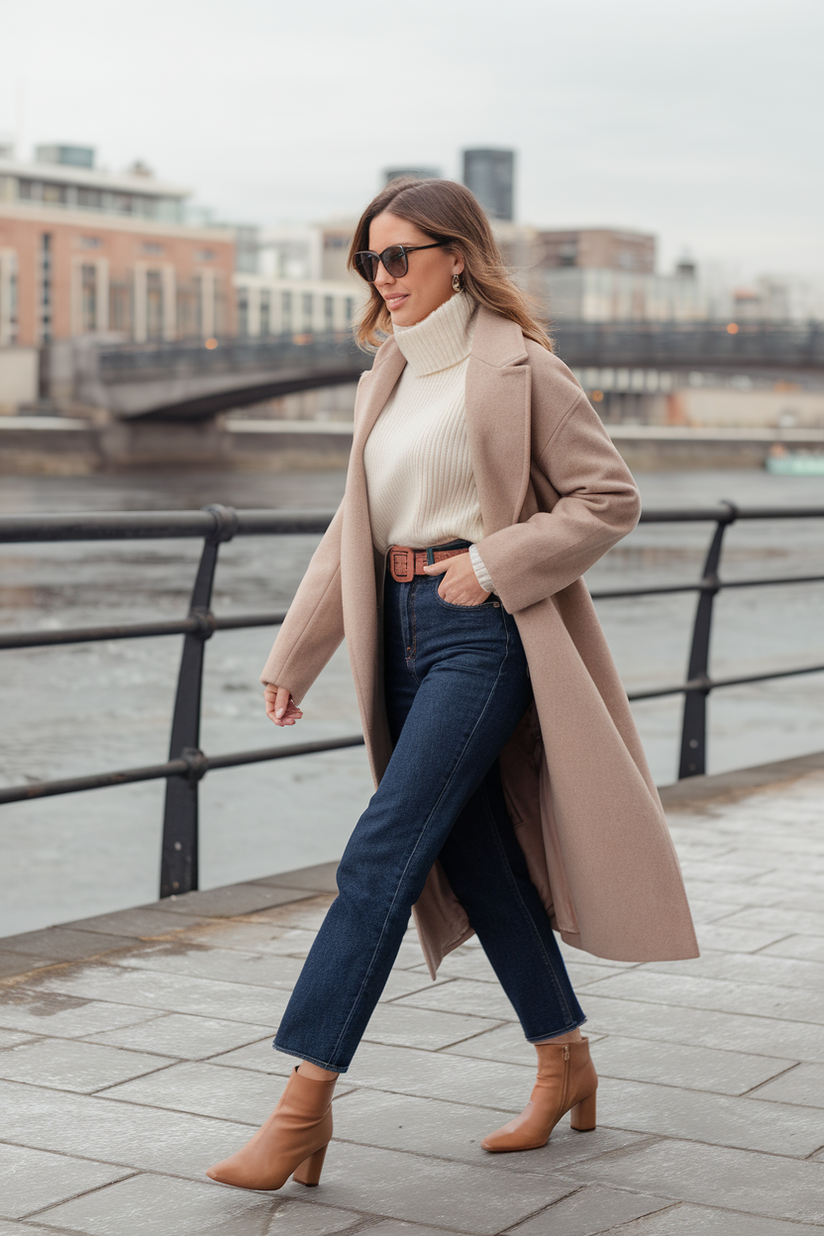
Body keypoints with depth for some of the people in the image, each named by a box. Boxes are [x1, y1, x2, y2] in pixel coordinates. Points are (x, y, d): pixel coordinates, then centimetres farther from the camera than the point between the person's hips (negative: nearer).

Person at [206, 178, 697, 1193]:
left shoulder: (516, 366, -6)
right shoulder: (387, 379, 15)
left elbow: (610, 499, -6)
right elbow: (351, 530, 17)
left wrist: (493, 564, -15)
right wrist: (292, 657, 14)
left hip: (482, 634, -7)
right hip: (405, 633, 7)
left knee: (381, 854, -13)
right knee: (476, 861, 11)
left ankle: (304, 1105, -11)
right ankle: (565, 1065, 26)